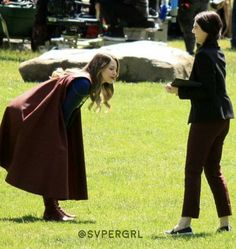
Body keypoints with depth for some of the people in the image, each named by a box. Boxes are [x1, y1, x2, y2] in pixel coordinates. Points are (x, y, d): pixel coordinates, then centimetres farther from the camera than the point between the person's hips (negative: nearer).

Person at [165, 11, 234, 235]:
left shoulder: (204, 56, -17)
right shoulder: (218, 53, 12)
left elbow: (207, 91, -21)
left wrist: (180, 91, -16)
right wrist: (184, 88, 12)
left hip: (206, 118, -9)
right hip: (222, 117, 9)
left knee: (193, 170, -6)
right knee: (213, 168, 15)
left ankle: (185, 223, -7)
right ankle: (224, 222, 15)